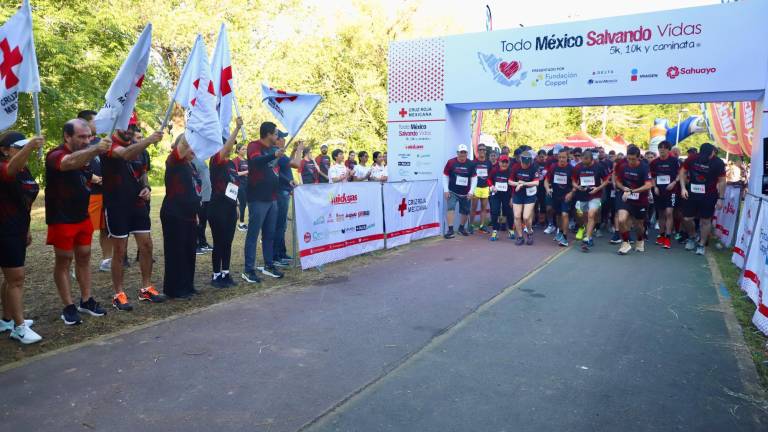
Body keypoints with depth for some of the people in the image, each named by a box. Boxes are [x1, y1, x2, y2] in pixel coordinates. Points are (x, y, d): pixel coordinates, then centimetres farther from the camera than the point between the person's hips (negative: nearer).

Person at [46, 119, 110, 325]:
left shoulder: (84, 155, 8)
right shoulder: (56, 155, -17)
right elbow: (70, 162, -41)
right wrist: (96, 149, -56)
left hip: (83, 217, 7)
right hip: (62, 220, -7)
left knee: (84, 257, 11)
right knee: (63, 261, 2)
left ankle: (86, 300, 20)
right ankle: (68, 307, 9)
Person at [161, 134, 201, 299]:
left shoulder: (192, 165, 13)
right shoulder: (174, 161, -8)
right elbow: (184, 141, -24)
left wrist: (196, 213, 21)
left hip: (189, 215, 8)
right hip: (174, 215, -8)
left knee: (190, 251, 12)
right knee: (176, 252, -2)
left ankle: (187, 285, 24)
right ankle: (173, 289, 8)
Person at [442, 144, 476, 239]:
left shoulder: (471, 164, -4)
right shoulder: (451, 162, -8)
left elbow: (474, 178, 0)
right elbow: (445, 176, -2)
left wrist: (471, 191, -7)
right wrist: (446, 190, -6)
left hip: (466, 193, 2)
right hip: (452, 192, -2)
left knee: (465, 212, 12)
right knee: (450, 208, -19)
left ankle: (461, 228, 35)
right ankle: (450, 230, -16)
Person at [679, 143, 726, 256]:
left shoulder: (718, 163, -12)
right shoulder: (691, 159, -8)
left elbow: (722, 181, -7)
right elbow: (683, 172, 3)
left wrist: (720, 198, -8)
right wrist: (683, 188, -8)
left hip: (709, 196, -2)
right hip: (691, 194, 2)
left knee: (705, 221, 5)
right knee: (688, 218, 6)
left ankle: (701, 245, 16)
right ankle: (692, 238, 32)